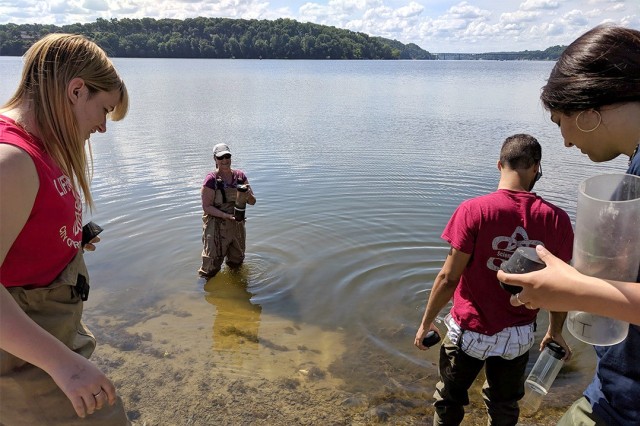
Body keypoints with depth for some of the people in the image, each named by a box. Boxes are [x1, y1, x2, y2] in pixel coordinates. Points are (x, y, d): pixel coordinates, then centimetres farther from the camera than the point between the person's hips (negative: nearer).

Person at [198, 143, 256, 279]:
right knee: (211, 268, 0)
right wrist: (227, 215, -26)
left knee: (236, 263, 23)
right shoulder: (211, 180, -14)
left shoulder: (240, 176, 0)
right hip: (216, 227, -5)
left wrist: (248, 194, -20)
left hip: (238, 226, 5)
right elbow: (206, 207, -14)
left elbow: (252, 202, 3)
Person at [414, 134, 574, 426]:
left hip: (470, 330, -2)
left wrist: (426, 322, -4)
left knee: (449, 401, 23)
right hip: (519, 336, 3)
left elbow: (448, 278, -18)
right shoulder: (556, 219, -12)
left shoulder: (473, 210, -21)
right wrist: (555, 331, 15)